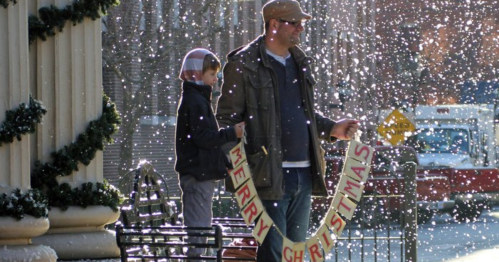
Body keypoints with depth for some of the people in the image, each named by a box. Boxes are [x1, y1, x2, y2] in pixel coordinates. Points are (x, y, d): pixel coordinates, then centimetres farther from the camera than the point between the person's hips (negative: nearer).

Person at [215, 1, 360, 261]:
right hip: (270, 175, -7)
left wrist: (332, 129, 12)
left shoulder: (301, 62, 18)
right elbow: (227, 120, -6)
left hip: (304, 174, 7)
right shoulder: (243, 65, -5)